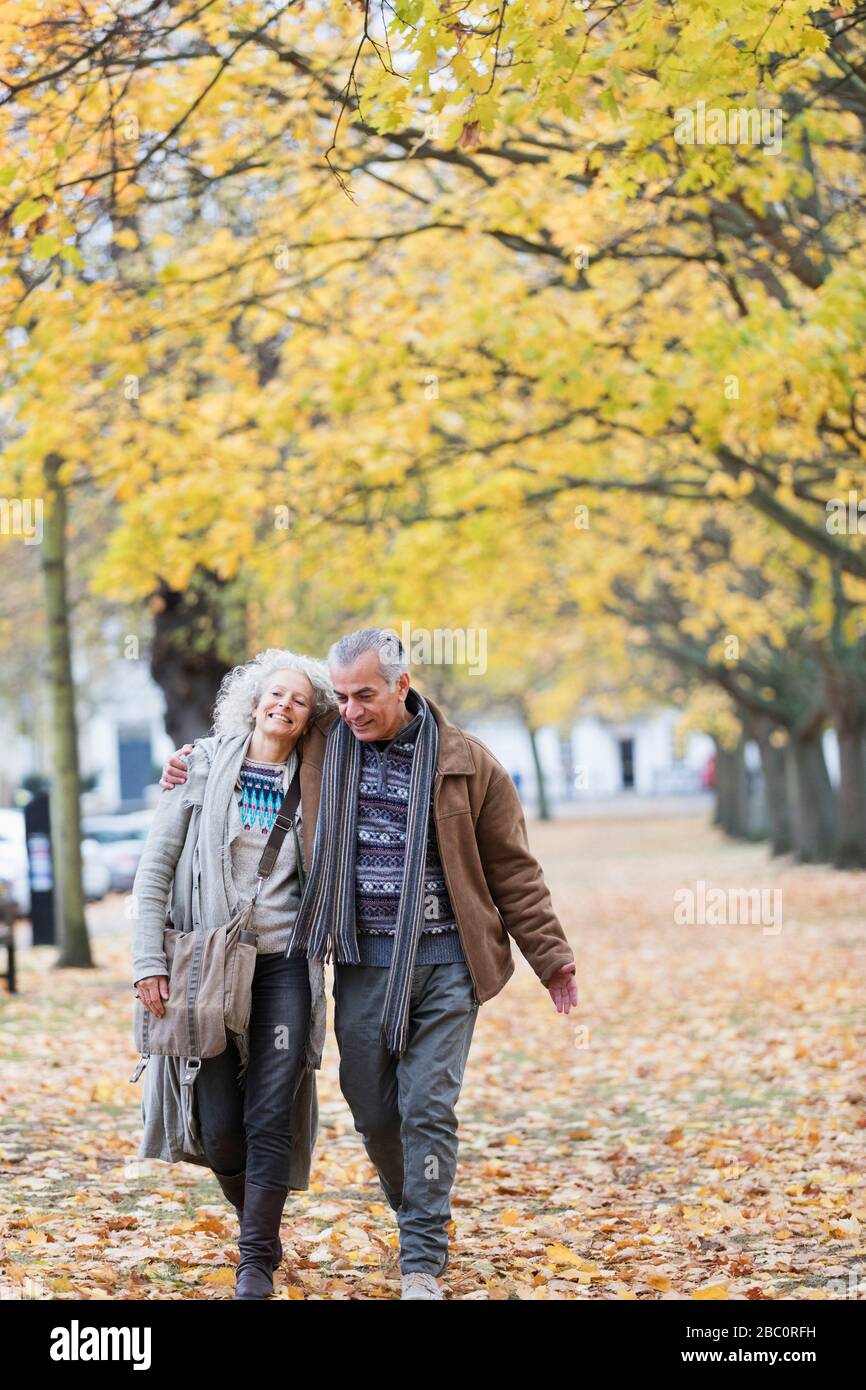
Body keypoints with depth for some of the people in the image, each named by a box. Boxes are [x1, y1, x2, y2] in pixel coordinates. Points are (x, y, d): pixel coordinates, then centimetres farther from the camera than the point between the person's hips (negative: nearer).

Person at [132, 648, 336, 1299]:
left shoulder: (311, 786, 7)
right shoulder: (204, 766, 2)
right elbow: (154, 872, 0)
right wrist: (149, 962, -7)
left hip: (284, 967, 1)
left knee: (271, 1117, -6)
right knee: (219, 1125, 1)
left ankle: (258, 1263, 3)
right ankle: (260, 1226, 28)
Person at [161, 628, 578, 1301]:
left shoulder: (465, 761, 0)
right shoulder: (323, 750, 5)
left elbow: (512, 867, 6)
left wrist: (551, 956, 6)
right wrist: (198, 770, 10)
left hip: (443, 962, -3)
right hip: (363, 961, 3)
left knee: (429, 1106, -6)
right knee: (372, 1108, 5)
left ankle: (424, 1264, -1)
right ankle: (416, 1213, 30)